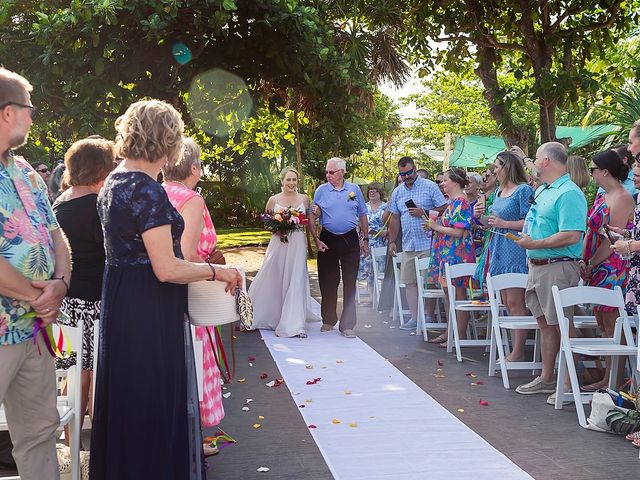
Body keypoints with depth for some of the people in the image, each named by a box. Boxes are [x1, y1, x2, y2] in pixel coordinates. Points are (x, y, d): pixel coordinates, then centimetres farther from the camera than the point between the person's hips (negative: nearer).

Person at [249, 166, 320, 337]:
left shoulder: (304, 199, 8)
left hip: (298, 244, 0)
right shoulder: (273, 199, 4)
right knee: (274, 282, 2)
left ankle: (294, 325, 2)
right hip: (278, 244, 0)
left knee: (295, 282, -3)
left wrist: (297, 224, -2)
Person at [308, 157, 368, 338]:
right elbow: (312, 218, 2)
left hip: (350, 240, 0)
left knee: (350, 283, 0)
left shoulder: (354, 189, 5)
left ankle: (347, 325, 5)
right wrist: (316, 240, -7)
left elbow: (362, 215, 11)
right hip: (328, 240, 0)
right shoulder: (321, 190, 2)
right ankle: (328, 320, 21)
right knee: (327, 282, 5)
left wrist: (365, 239, 8)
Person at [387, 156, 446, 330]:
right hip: (408, 245, 5)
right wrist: (392, 241, 13)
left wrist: (424, 213, -15)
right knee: (409, 282, 4)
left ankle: (429, 316, 7)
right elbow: (394, 218, 17)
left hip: (428, 244, -5)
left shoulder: (430, 187, -1)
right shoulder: (397, 192, 13)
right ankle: (414, 317, 9)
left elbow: (443, 209, -3)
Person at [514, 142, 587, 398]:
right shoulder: (542, 190, 16)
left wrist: (534, 244, -19)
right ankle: (546, 379, 23)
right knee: (545, 323, 14)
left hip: (558, 268, -10)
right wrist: (529, 248, 10)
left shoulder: (568, 193, -15)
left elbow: (572, 236, -24)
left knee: (562, 325, -4)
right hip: (537, 266, 10)